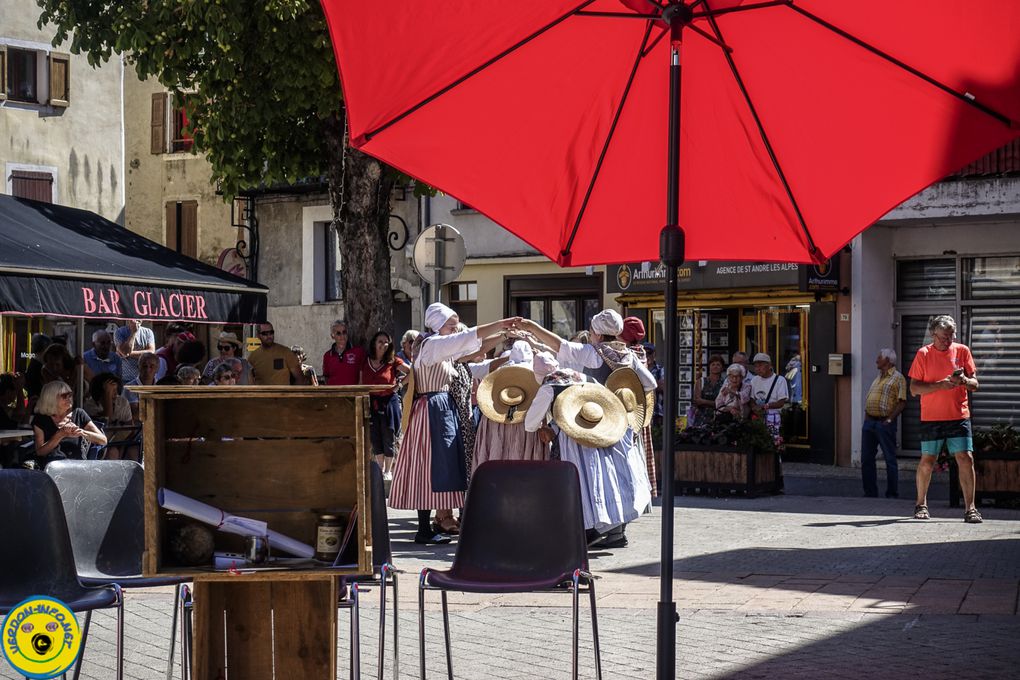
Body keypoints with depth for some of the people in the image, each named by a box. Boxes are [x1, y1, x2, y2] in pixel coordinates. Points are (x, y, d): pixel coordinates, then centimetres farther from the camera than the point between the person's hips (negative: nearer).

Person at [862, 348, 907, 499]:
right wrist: (866, 416, 13)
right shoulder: (878, 377, 20)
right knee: (866, 458, 7)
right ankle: (870, 492, 14)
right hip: (869, 422, 8)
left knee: (890, 459, -2)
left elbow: (902, 402, -11)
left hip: (884, 423, -8)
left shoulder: (897, 378, -4)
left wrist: (889, 419, -17)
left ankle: (892, 494, 3)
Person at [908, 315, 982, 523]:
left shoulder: (962, 351, 5)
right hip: (931, 418, -1)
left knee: (966, 459, -7)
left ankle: (970, 508, -3)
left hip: (959, 416, 1)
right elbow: (914, 389, -4)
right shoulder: (923, 354, 0)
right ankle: (921, 505, 22)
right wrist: (941, 385, -17)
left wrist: (964, 381, -16)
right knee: (927, 461, 4)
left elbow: (974, 385, 8)